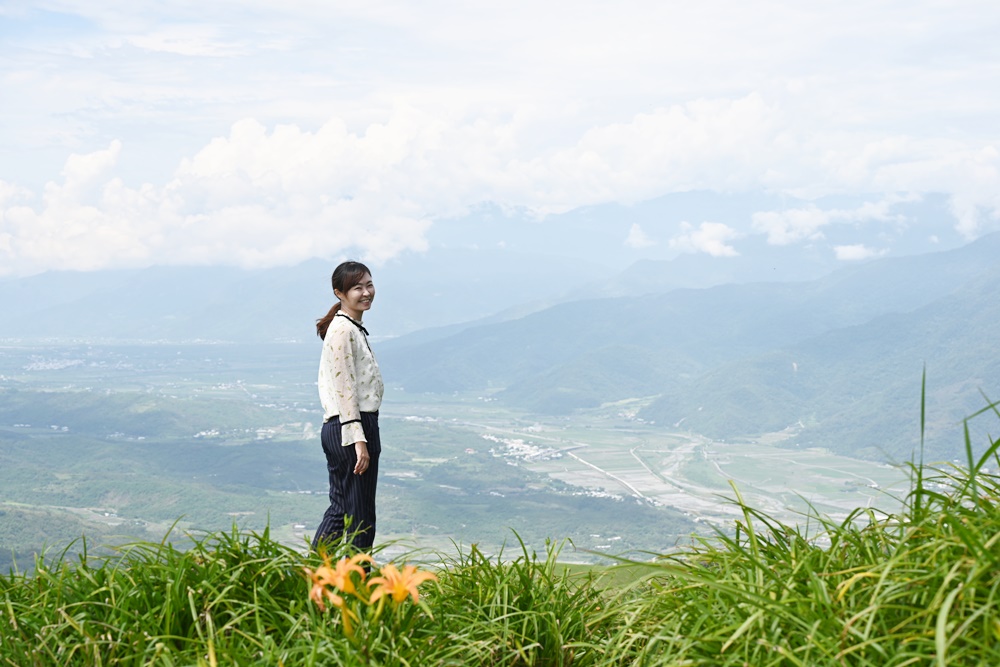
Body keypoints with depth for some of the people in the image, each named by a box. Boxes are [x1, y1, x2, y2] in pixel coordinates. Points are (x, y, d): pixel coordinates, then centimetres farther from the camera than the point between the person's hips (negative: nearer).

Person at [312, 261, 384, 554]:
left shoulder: (354, 328, 18)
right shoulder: (343, 329, -13)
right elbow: (344, 387, -19)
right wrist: (359, 440, -22)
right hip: (350, 429, -10)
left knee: (341, 510, 15)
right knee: (359, 517, -3)